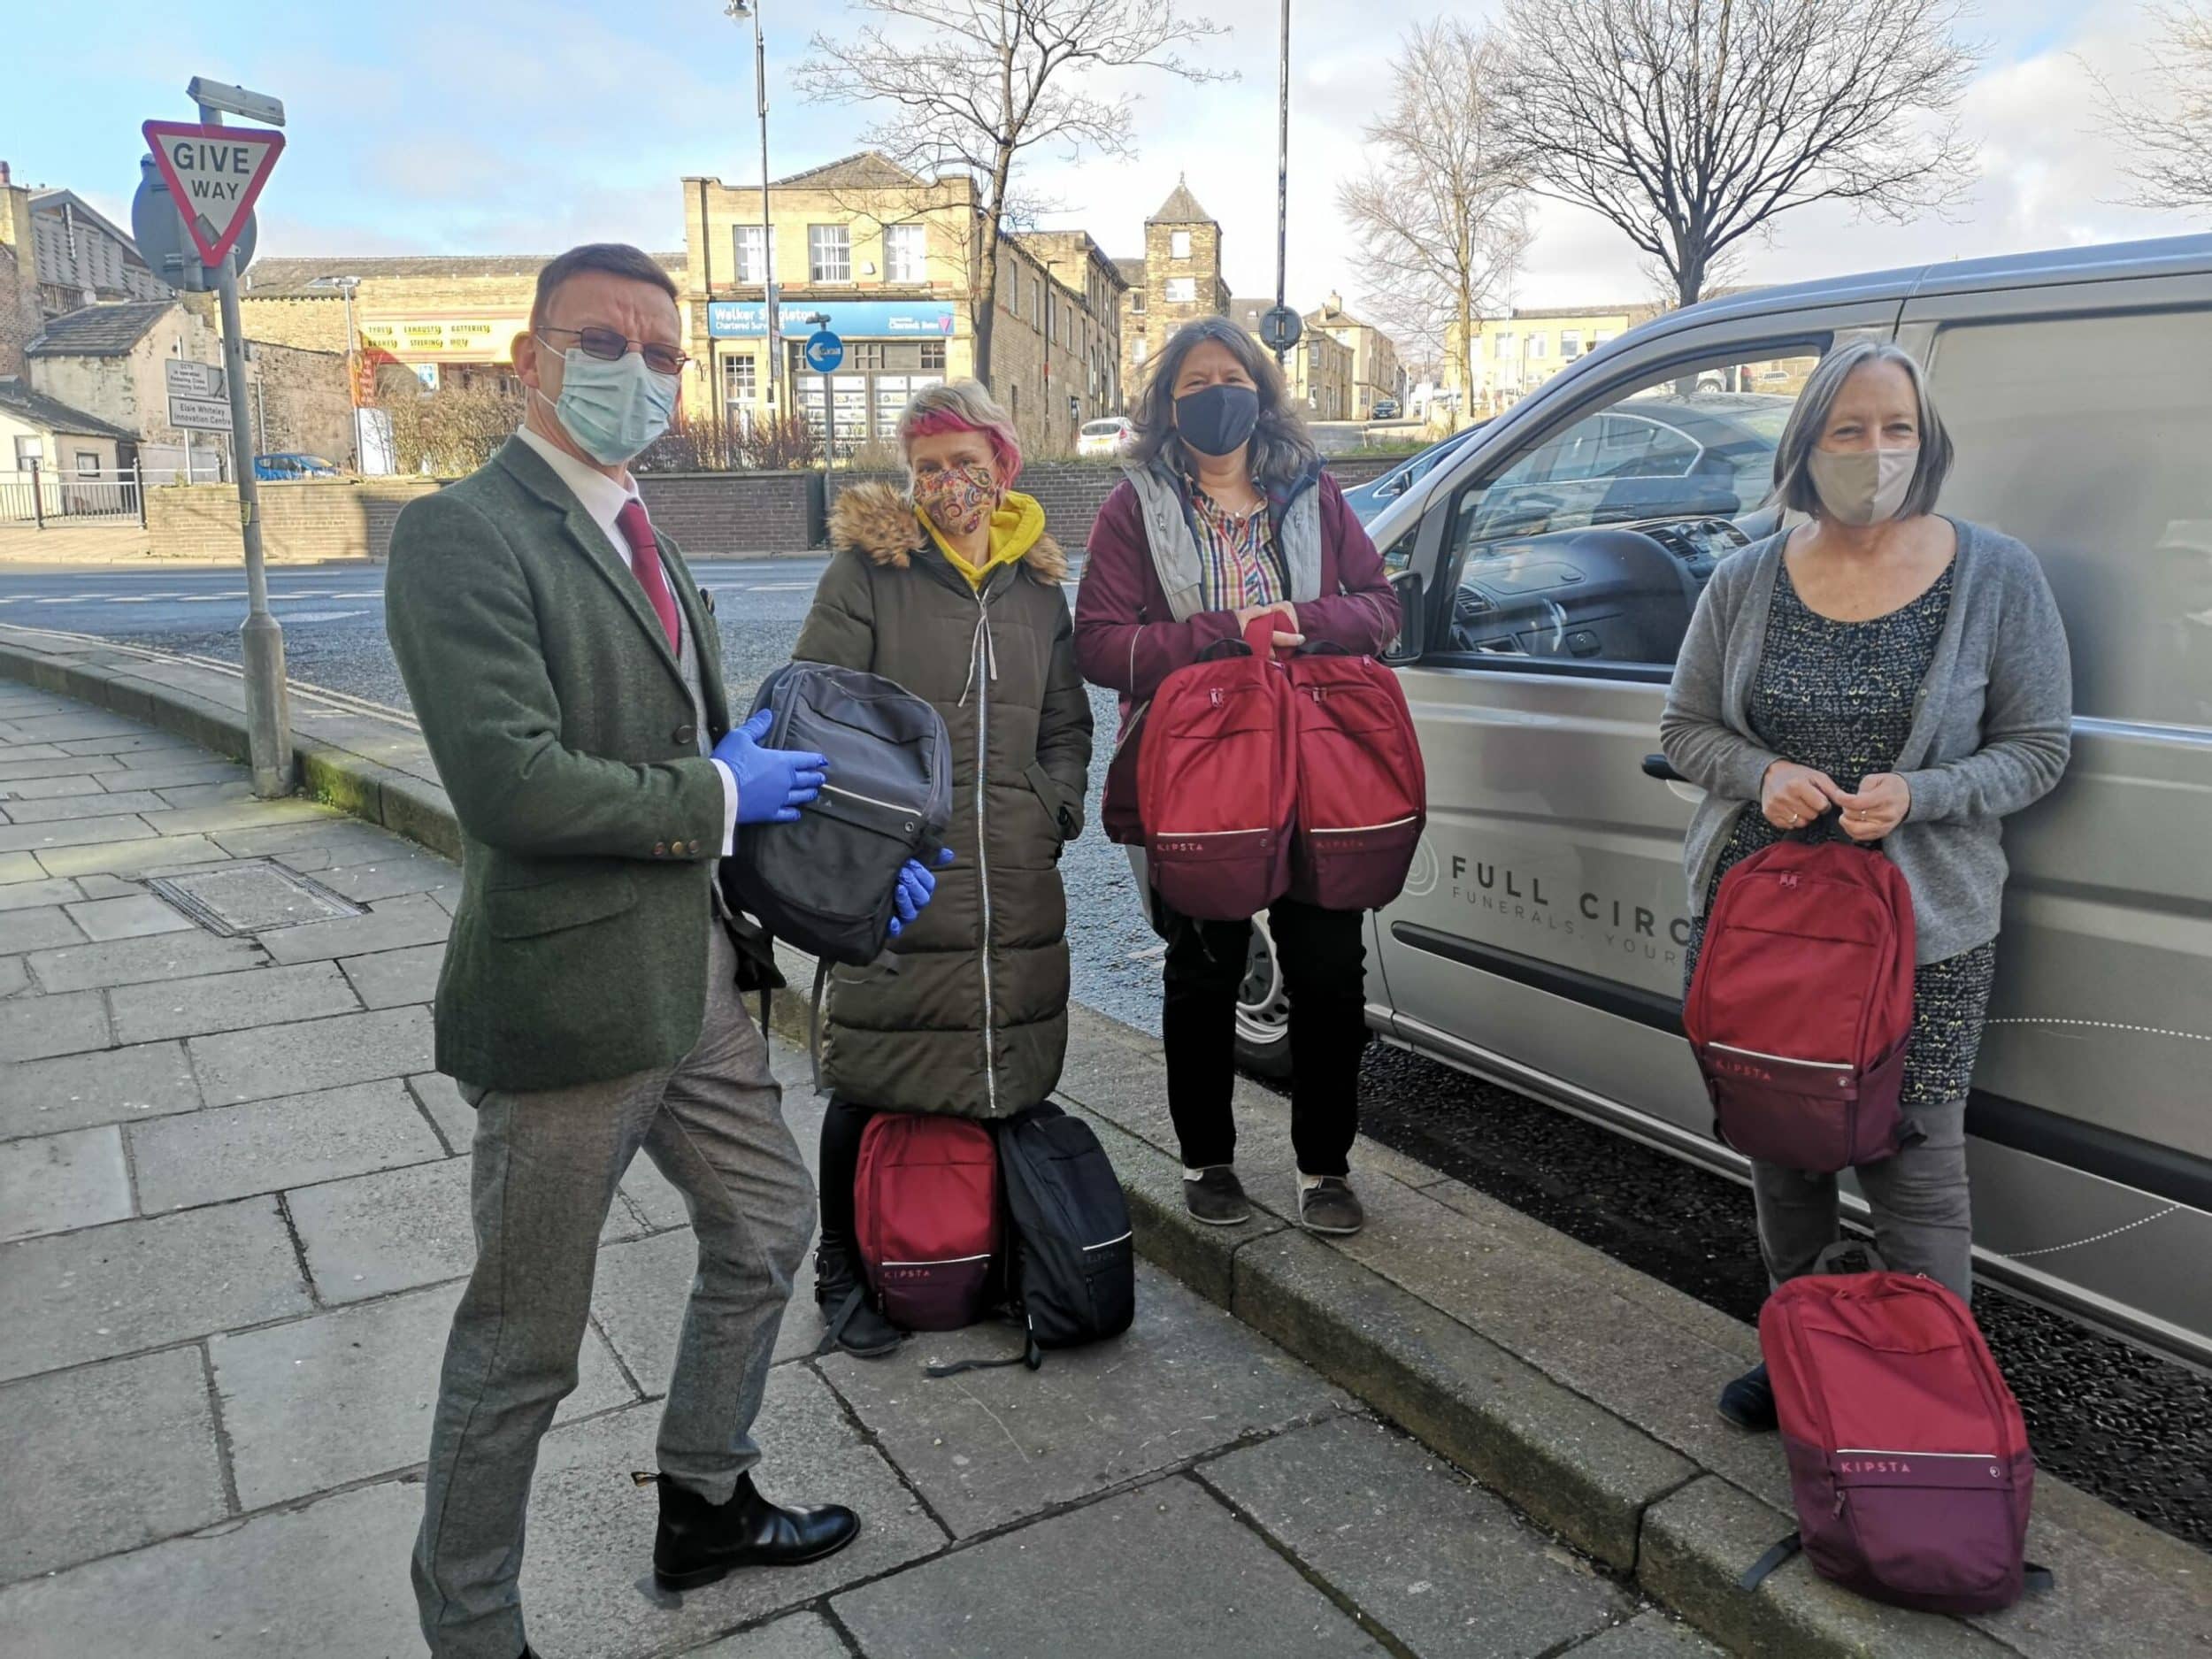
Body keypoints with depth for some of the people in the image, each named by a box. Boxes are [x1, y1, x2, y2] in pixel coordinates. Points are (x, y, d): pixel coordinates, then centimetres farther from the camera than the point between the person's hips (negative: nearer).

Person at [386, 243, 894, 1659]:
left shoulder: (643, 542, 13)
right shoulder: (464, 533, -15)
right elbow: (512, 786, -26)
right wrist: (717, 794, -14)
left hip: (697, 979, 9)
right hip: (568, 998, -9)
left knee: (769, 1228, 22)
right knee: (526, 1345, 6)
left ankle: (705, 1507, 44)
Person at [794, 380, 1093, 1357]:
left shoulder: (1038, 585, 14)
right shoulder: (867, 569, -1)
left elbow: (1067, 727, 21)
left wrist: (1054, 810, 6)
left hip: (1018, 887, 4)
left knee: (1010, 1080, 11)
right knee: (871, 1084, 2)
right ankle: (841, 1268, 21)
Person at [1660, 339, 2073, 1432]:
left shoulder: (1996, 578, -3)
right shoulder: (1746, 583, 2)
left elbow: (2037, 747, 0)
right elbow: (1685, 728, 8)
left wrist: (1918, 795, -19)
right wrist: (1763, 774, -13)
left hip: (1923, 932, -3)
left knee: (1916, 1168, 2)